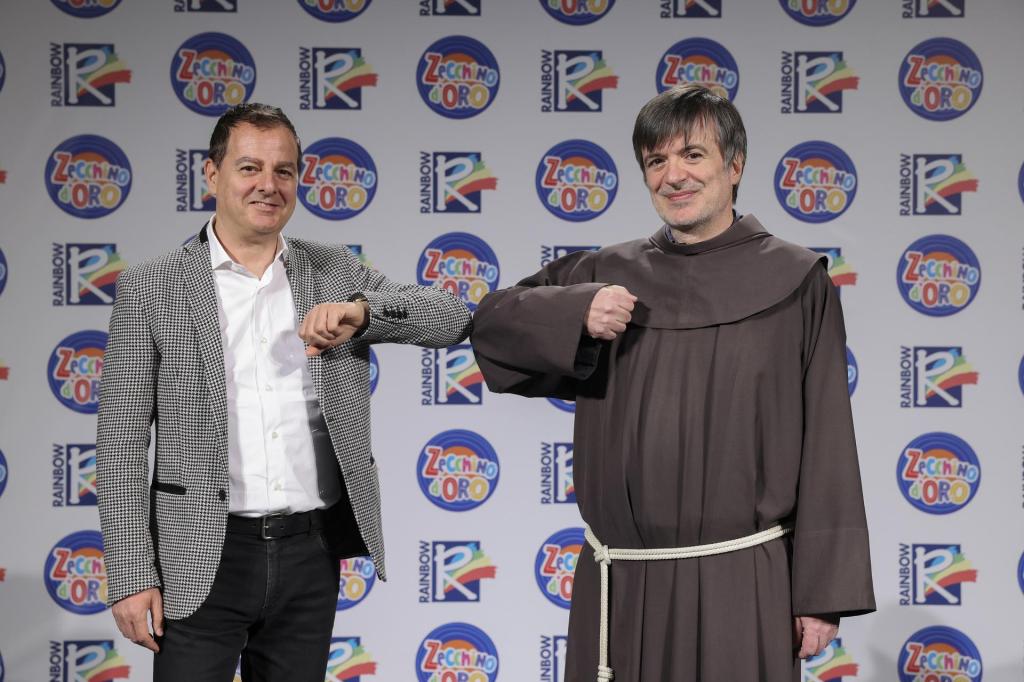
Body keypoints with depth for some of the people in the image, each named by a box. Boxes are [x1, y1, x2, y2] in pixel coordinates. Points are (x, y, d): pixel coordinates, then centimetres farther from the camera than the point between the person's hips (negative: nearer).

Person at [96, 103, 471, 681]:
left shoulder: (335, 272, 8)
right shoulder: (152, 287, -1)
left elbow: (452, 318, 1)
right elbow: (122, 442, -2)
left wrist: (360, 310, -18)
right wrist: (131, 576, -8)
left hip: (311, 551, 3)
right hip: (203, 559, -3)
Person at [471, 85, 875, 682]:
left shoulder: (794, 284, -2)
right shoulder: (612, 275, 7)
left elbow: (827, 446, -3)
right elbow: (493, 320, 10)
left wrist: (823, 594, -6)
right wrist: (577, 314, -10)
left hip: (741, 586, -3)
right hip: (619, 587, 3)